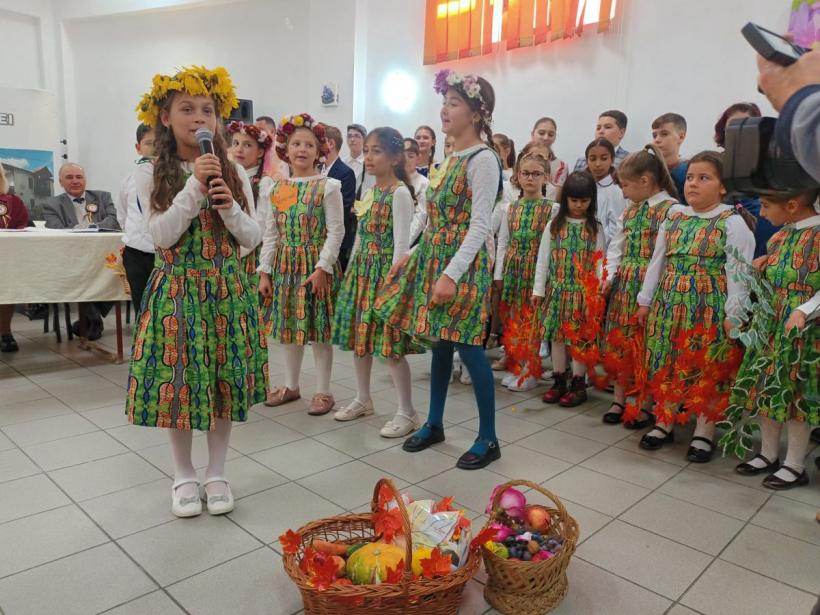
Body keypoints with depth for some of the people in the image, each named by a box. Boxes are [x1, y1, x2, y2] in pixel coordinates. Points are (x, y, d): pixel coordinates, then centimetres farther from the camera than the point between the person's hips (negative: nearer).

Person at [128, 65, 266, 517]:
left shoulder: (233, 173, 4)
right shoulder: (151, 174, -1)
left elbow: (252, 239, 1)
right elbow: (162, 236, -13)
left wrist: (229, 206, -16)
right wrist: (195, 186, -19)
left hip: (226, 289, 2)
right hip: (177, 289, -1)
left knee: (226, 379, 6)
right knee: (178, 380, 5)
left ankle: (216, 472, 25)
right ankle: (183, 475, 25)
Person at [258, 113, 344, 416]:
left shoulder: (327, 187, -5)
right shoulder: (276, 189, 8)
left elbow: (335, 231, -10)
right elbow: (271, 234, 9)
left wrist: (323, 267, -17)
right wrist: (265, 272, 4)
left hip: (316, 264, -5)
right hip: (285, 264, 5)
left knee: (319, 327, 1)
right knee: (289, 326, 12)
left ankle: (323, 391, 13)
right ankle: (291, 385, 28)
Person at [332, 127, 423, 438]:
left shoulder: (400, 193, -12)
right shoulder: (370, 190, 12)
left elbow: (402, 243, -16)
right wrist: (352, 271, 15)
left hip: (384, 270, -8)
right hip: (361, 269, 9)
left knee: (388, 344, -5)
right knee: (358, 337, 14)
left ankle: (407, 412, 8)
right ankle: (363, 399, 31)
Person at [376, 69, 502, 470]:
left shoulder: (483, 159, -11)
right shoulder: (451, 158, 14)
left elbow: (479, 226, -18)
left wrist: (452, 274, -24)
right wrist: (412, 256, 17)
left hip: (462, 264, -8)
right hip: (433, 258, 8)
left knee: (467, 346, -5)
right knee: (439, 342, 14)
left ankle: (488, 439, 10)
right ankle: (434, 424, 28)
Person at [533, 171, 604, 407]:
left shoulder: (595, 228, 2)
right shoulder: (554, 225, 3)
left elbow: (599, 261, 0)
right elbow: (543, 258, 4)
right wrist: (538, 289, 1)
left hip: (583, 291, -1)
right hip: (557, 288, 2)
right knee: (557, 334, 7)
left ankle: (578, 384, 15)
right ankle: (559, 381, 20)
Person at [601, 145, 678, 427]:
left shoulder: (671, 209, -10)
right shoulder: (629, 211, 13)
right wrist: (609, 276, 1)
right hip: (624, 285, 7)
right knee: (620, 342, 12)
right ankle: (619, 399, 26)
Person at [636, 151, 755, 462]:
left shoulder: (732, 222, -5)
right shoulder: (674, 216, 10)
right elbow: (657, 261, 13)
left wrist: (733, 314, -12)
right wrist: (646, 300, 13)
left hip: (709, 306, -5)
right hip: (669, 302, 5)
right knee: (665, 363, 10)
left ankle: (704, 433, 18)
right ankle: (664, 422, 26)